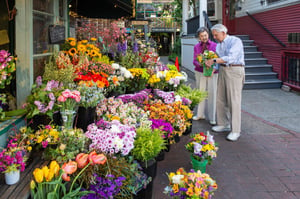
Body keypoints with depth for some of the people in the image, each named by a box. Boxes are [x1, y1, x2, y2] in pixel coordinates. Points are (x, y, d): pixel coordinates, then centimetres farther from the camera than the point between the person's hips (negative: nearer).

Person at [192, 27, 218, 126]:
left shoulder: (214, 45, -3)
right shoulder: (196, 47, 6)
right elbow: (194, 61, 1)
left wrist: (213, 69, -21)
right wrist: (201, 64, -20)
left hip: (212, 73, -2)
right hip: (200, 72, 3)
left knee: (212, 93, -4)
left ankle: (212, 118, 3)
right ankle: (200, 114, 21)